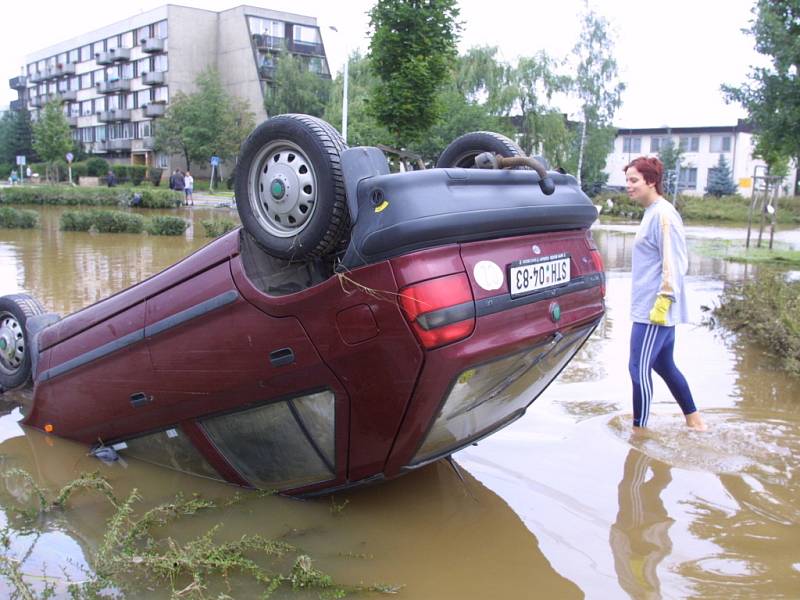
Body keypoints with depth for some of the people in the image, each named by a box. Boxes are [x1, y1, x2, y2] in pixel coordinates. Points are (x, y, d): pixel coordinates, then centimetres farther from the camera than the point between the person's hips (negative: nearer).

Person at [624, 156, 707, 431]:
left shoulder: (663, 214, -15)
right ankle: (694, 420, 31)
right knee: (664, 366, 19)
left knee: (639, 369, -4)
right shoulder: (652, 213, 13)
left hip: (654, 310, -10)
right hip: (651, 308, 10)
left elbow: (673, 263, -20)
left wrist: (663, 302, -22)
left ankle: (638, 430, 6)